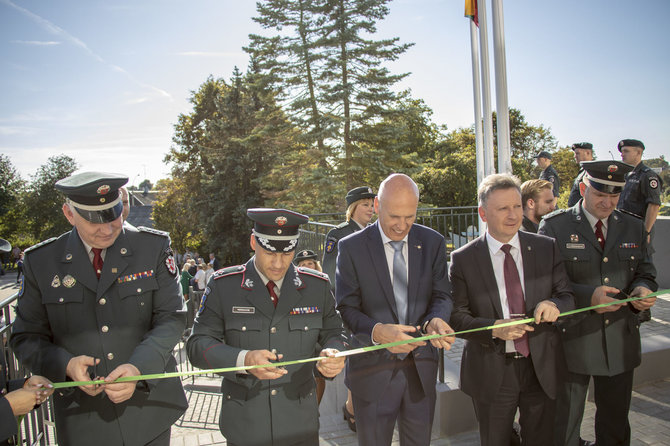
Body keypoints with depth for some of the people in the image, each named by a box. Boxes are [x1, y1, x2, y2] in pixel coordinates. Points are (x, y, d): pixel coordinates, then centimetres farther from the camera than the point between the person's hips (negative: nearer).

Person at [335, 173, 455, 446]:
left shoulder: (433, 242, 0)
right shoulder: (351, 247, -10)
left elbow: (442, 295, 2)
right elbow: (346, 309, -11)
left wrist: (435, 320, -22)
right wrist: (377, 331, -30)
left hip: (421, 370, 3)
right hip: (373, 371, -3)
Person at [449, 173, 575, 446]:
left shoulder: (546, 248, -2)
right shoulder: (463, 259, -9)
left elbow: (568, 296, 1)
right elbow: (456, 317, -9)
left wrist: (554, 305, -22)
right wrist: (494, 328, -26)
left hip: (541, 367, 2)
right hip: (491, 372, -2)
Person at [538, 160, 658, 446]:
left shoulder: (633, 228, 8)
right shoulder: (554, 226, -8)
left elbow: (645, 272, 15)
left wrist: (642, 289, -9)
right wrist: (586, 296, -25)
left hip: (621, 343, 5)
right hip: (572, 341, -4)